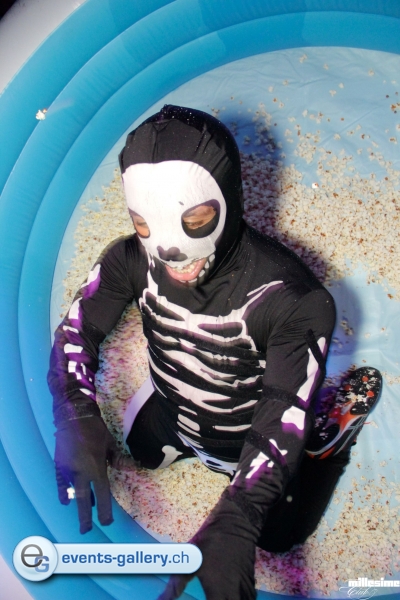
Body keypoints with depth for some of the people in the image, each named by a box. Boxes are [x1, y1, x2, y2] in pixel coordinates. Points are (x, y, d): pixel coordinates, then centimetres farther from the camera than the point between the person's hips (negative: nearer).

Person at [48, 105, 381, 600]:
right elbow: (78, 331, -16)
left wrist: (236, 521, -54)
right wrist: (77, 418, -35)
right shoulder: (133, 261, -29)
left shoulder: (295, 300, -40)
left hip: (246, 438, -4)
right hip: (168, 415, 4)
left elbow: (282, 423, -38)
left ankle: (337, 424, 34)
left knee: (278, 535, 20)